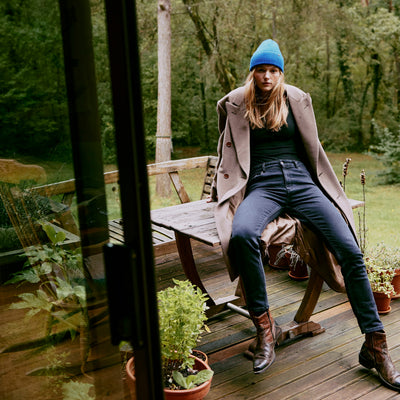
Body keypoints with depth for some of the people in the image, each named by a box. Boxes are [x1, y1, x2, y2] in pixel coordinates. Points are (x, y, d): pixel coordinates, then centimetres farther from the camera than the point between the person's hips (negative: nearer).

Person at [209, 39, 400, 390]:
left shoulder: (297, 99, 14)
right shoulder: (234, 104, 9)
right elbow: (227, 151, 23)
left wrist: (331, 190, 23)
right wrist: (220, 189, 27)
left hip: (301, 180, 2)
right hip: (261, 185, -2)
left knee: (350, 251, -17)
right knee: (242, 234, -38)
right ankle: (265, 327, -21)